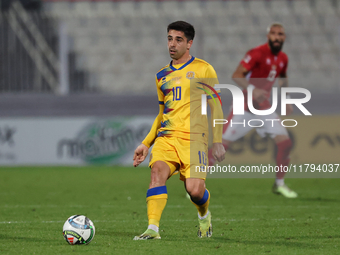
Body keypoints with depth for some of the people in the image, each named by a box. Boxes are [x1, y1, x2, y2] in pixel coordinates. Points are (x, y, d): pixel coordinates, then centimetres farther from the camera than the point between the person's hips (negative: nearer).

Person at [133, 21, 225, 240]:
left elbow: (216, 107, 2)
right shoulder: (163, 75, 18)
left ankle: (204, 215, 21)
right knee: (158, 171, -25)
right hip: (166, 137, 4)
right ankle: (153, 229, -31)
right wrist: (146, 144, 19)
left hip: (193, 137, -4)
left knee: (194, 189, -15)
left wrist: (217, 141, -7)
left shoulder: (203, 69, 3)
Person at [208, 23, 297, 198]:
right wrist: (252, 89, -38)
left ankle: (279, 184, 13)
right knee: (223, 144, -7)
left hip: (264, 108, 6)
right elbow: (237, 75, -24)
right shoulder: (257, 53, -16)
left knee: (285, 143, -4)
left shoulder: (283, 58, 7)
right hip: (244, 108, -6)